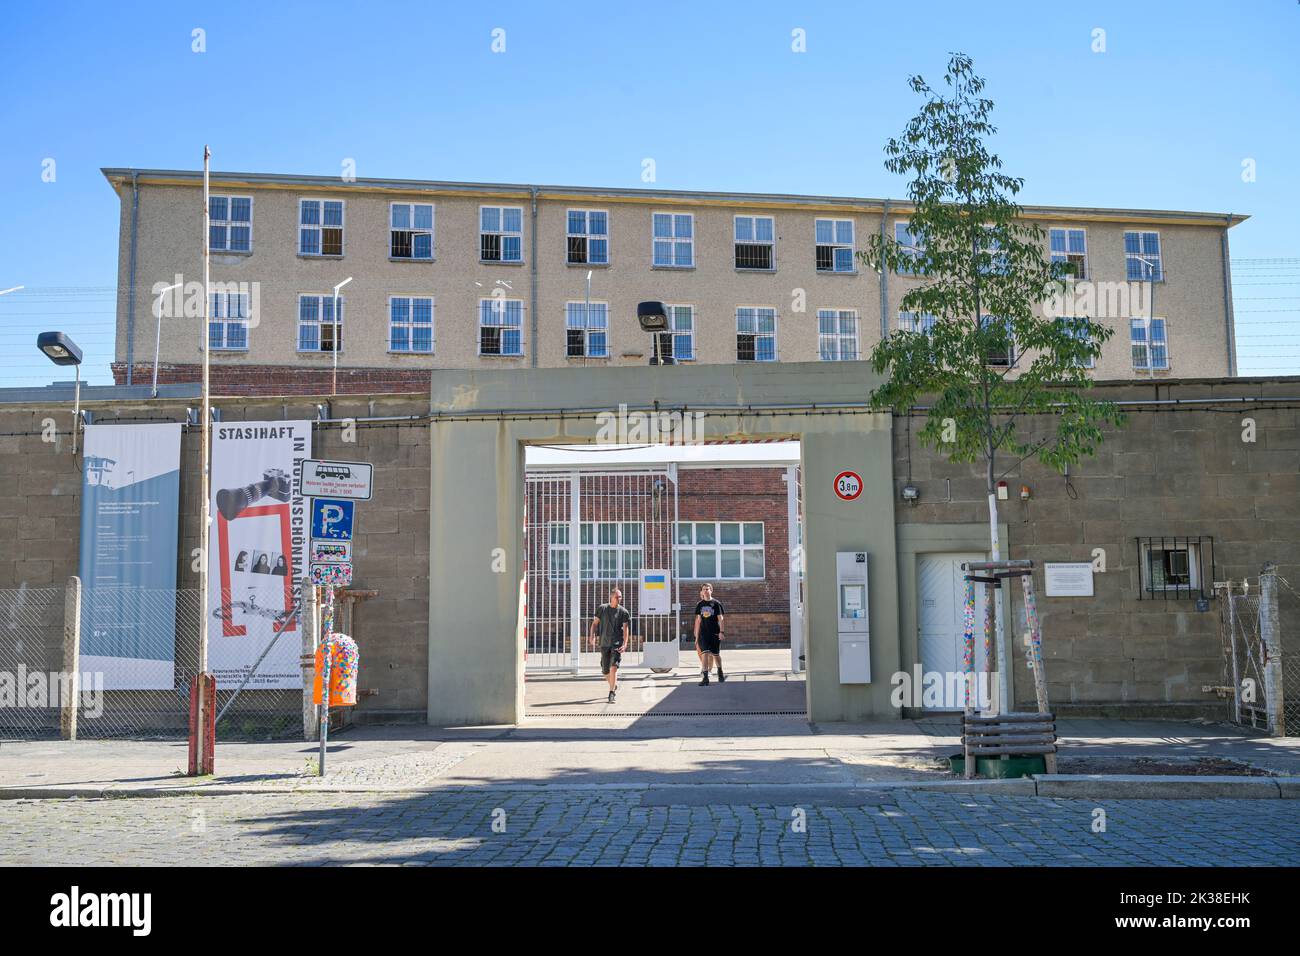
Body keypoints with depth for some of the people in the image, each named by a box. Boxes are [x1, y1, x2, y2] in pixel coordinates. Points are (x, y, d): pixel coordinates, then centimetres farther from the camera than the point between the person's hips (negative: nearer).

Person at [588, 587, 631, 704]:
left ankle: (611, 694, -16)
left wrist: (624, 644, -15)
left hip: (617, 643, -3)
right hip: (605, 643, 3)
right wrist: (593, 637, -6)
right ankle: (614, 684, 38)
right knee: (605, 671, 8)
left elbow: (625, 629, -3)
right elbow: (595, 623, 9)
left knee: (613, 667, -18)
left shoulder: (623, 612, 1)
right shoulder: (602, 609, 6)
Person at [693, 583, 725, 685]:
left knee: (715, 654, 9)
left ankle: (720, 674, 32)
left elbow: (720, 618, -4)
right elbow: (698, 619, 11)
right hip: (703, 633, 2)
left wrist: (721, 632, -12)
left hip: (714, 633, -2)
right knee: (705, 653, -11)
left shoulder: (715, 604, -2)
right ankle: (705, 678, -14)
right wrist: (697, 635, 8)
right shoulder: (700, 605, 7)